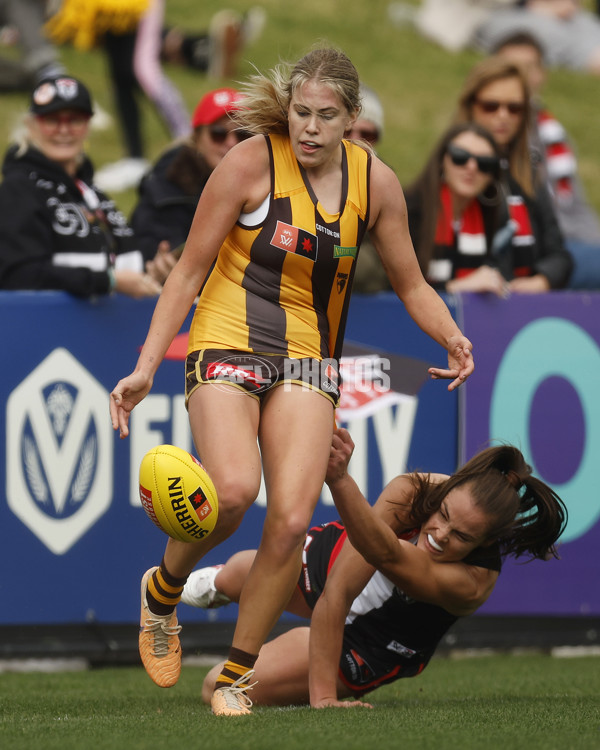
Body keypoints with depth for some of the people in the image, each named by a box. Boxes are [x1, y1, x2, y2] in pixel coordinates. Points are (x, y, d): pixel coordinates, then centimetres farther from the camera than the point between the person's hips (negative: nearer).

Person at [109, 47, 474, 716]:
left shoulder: (375, 182, 1)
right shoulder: (251, 162, -10)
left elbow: (409, 283, 12)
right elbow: (189, 271, -4)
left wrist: (451, 337, -8)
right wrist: (146, 367, -10)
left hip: (307, 360, 3)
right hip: (227, 344, -3)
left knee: (291, 518, -14)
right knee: (233, 490, -28)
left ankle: (234, 678, 1)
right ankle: (163, 590, 3)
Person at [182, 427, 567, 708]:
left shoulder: (474, 583, -43)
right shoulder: (412, 491, -37)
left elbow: (385, 553, -62)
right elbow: (339, 586, -41)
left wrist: (341, 479, -81)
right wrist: (322, 693, -52)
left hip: (372, 643, -3)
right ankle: (214, 584, 69)